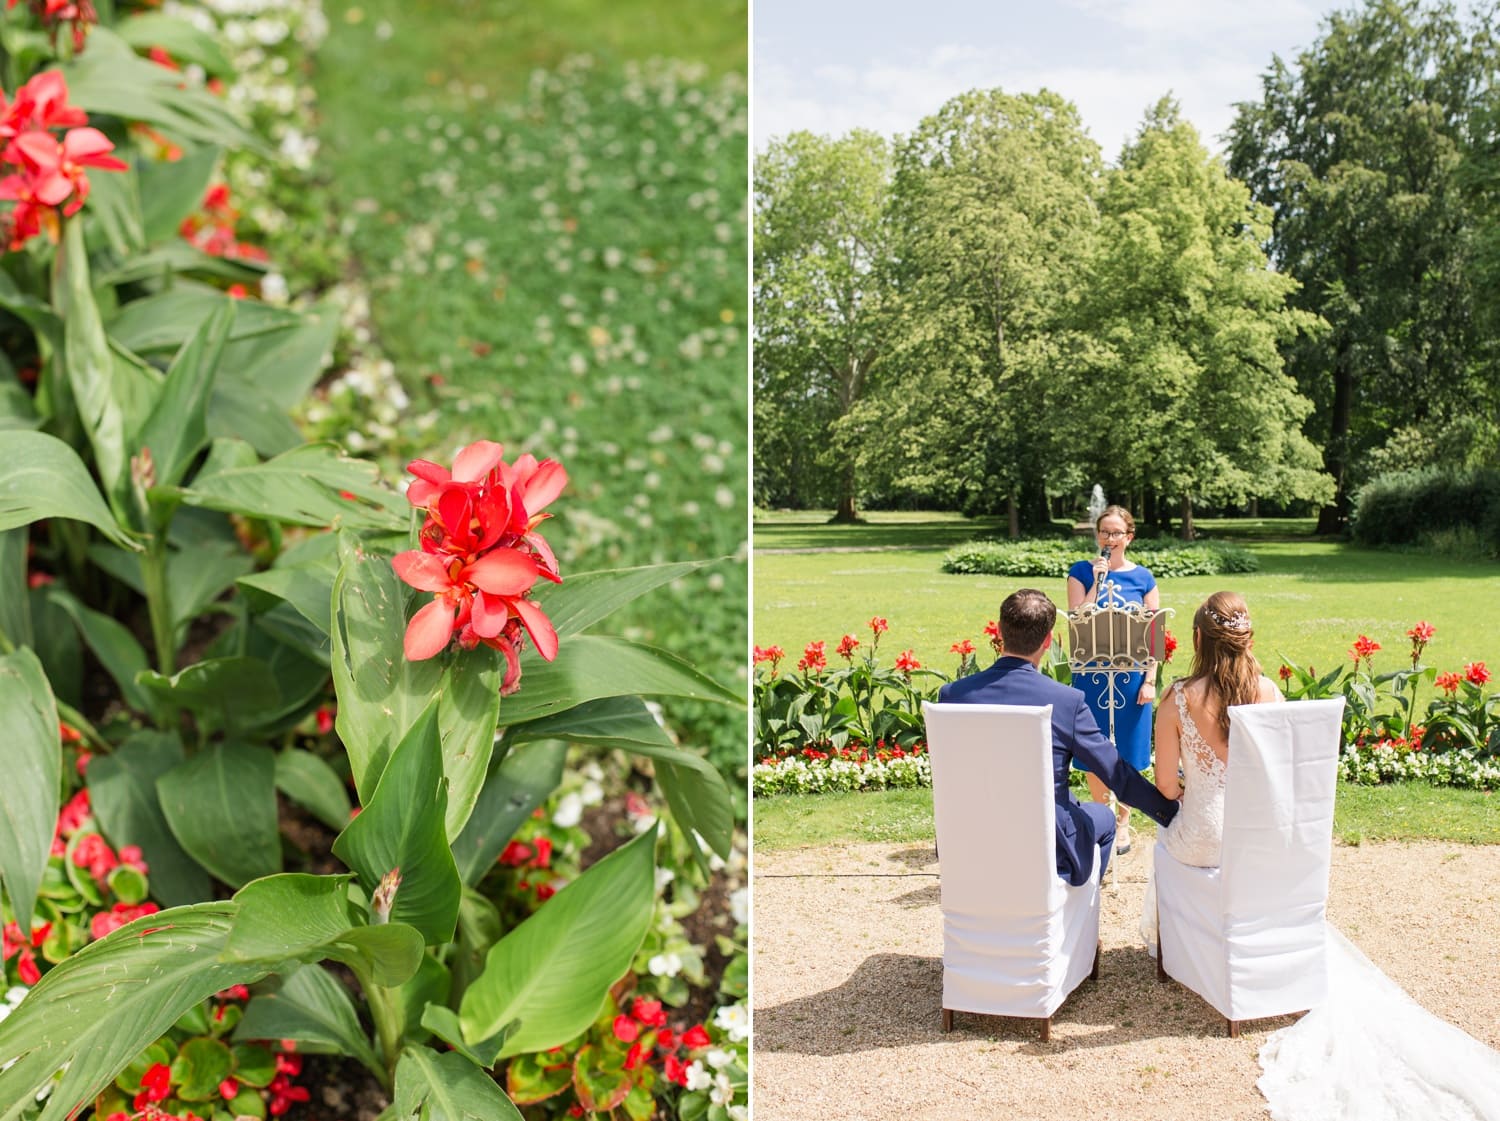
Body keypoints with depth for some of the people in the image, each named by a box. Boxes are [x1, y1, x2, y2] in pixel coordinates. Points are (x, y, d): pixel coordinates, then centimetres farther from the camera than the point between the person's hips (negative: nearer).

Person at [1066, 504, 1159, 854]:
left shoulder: (1143, 577, 3)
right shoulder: (1081, 572, 1)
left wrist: (1150, 681, -5)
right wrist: (1098, 581, -17)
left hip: (1130, 676, 0)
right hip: (1092, 672, 0)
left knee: (1126, 752, 6)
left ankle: (1123, 822, 22)